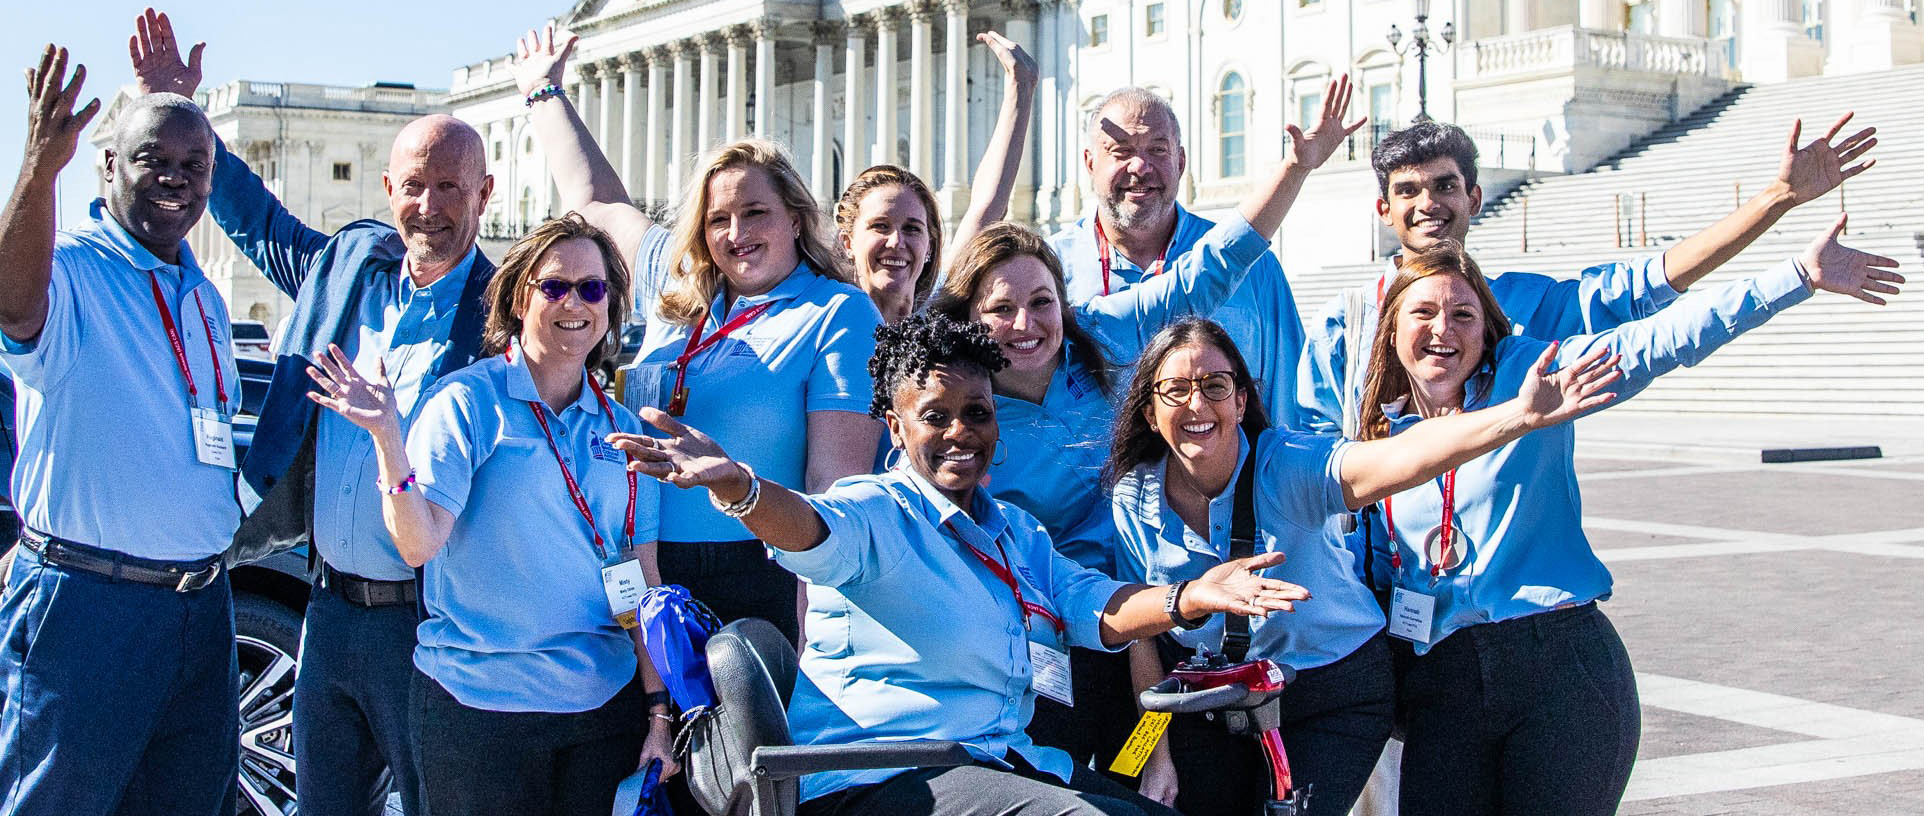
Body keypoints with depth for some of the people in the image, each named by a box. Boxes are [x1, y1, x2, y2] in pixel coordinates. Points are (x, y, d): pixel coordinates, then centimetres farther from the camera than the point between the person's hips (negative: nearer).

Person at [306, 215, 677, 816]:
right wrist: (387, 435, -27)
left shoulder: (621, 428, 8)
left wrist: (658, 710, 5)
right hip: (479, 702, -4)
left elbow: (641, 584, 9)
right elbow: (418, 545, -15)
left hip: (605, 702, 4)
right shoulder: (467, 402, -6)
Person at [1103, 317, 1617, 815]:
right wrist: (1158, 759, -5)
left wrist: (1517, 415, -56)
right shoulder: (1132, 498, -11)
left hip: (1332, 693, -2)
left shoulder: (1285, 464, -22)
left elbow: (1395, 459, -40)